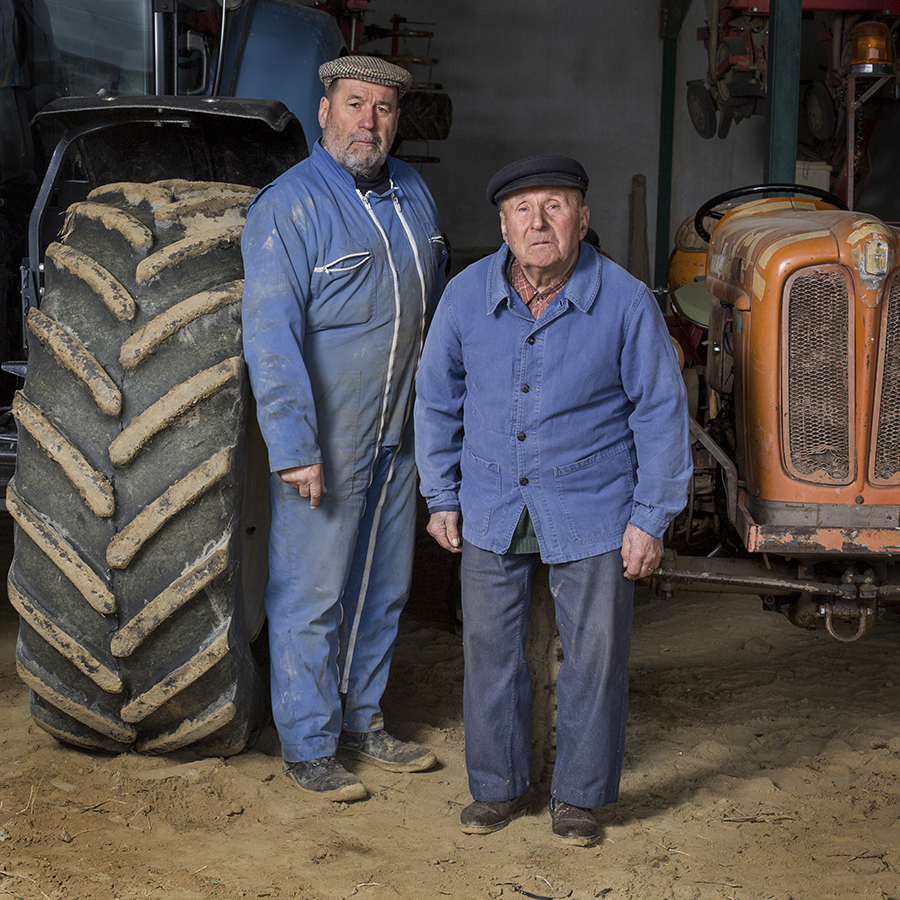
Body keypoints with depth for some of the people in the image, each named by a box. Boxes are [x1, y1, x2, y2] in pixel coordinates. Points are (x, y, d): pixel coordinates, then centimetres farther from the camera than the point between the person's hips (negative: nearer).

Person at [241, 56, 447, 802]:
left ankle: (363, 720, 32)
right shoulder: (287, 208, -15)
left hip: (397, 435, 7)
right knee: (312, 594, 1)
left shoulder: (412, 193, 8)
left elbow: (436, 305, 19)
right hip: (323, 442, -7)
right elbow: (271, 336, -18)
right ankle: (309, 747, 13)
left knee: (383, 587, 16)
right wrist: (294, 447, -22)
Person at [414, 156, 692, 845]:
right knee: (490, 650, 10)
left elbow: (661, 412, -5)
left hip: (591, 511, -2)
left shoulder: (626, 303, -12)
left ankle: (579, 796, 24)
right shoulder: (466, 296, -5)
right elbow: (438, 399, 8)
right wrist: (442, 496, 8)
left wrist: (651, 518, -6)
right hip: (493, 509, 2)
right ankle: (499, 787, 28)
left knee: (594, 655, 6)